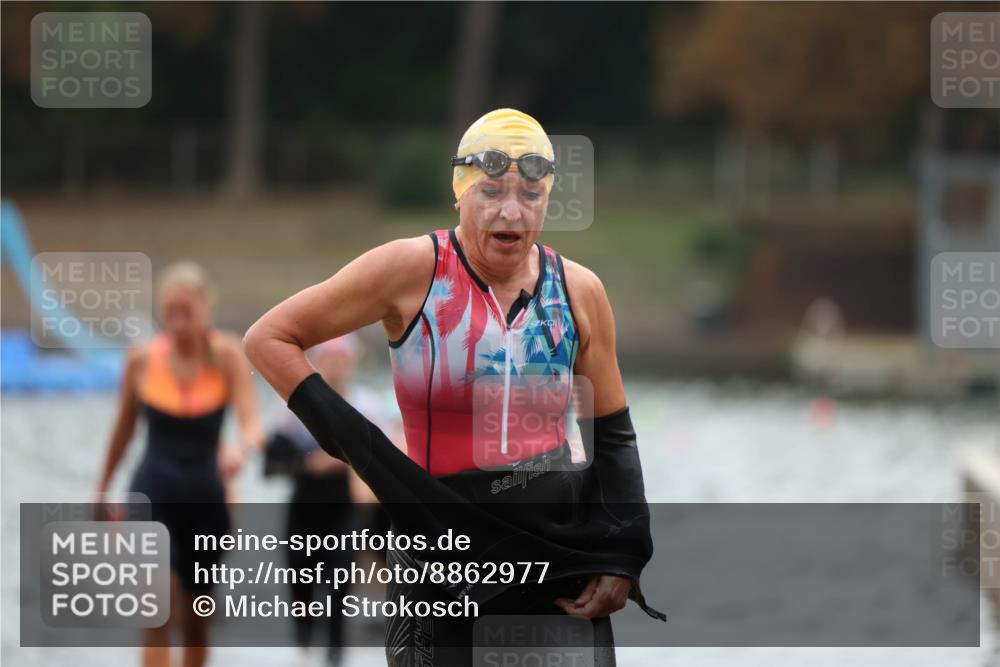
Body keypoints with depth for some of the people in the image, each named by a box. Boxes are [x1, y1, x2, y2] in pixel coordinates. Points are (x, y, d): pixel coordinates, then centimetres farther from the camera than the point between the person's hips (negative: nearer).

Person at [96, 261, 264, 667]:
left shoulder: (227, 355, -8)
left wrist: (242, 449, -43)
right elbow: (123, 429, 9)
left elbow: (253, 424, -20)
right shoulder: (142, 359, -5)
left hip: (205, 496, 1)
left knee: (196, 621, 14)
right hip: (153, 493, -1)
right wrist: (103, 491, 18)